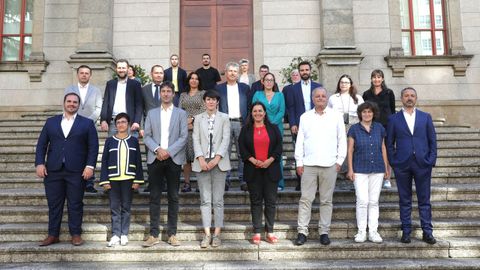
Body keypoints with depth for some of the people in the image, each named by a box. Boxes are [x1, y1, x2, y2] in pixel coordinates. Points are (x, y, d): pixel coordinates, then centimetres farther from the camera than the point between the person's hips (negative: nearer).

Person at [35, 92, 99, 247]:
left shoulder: (87, 123, 7)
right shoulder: (51, 122, 14)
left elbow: (93, 147, 0)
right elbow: (41, 144, 10)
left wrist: (90, 166, -10)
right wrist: (39, 163, -2)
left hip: (77, 171, -2)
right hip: (53, 170, 2)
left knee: (75, 204, 3)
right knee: (53, 204, 7)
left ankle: (76, 234, 13)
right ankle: (53, 235, 17)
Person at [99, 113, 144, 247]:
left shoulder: (133, 140, 6)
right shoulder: (109, 140, 6)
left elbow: (138, 161, 4)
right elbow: (104, 162, 4)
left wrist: (137, 180, -2)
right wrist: (105, 180, -4)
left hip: (128, 178, 0)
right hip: (113, 179, 0)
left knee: (126, 207, 5)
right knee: (115, 207, 4)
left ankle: (124, 234, 12)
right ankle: (115, 235, 9)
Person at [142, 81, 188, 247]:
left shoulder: (181, 113, 9)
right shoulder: (152, 113, 14)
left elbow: (184, 137, 0)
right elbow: (147, 136, 7)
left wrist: (169, 151, -11)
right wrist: (157, 149, -11)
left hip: (173, 159, -1)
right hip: (155, 159, 1)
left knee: (173, 197, 2)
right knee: (154, 197, 1)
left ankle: (172, 234, 9)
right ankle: (154, 234, 7)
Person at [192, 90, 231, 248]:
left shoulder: (224, 118, 8)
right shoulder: (198, 118, 12)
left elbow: (226, 139, -1)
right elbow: (196, 140, 5)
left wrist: (217, 158, -12)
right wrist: (201, 159, -9)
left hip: (219, 162, -1)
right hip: (202, 162, 1)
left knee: (218, 200, 0)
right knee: (205, 199, 2)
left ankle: (217, 234, 6)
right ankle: (207, 234, 5)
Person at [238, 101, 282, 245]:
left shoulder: (273, 128, 9)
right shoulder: (246, 129, 9)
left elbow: (279, 147, 3)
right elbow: (242, 147, 2)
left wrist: (270, 160, -11)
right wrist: (252, 160, -12)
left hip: (271, 169, 0)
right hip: (253, 170, 0)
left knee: (271, 201, 2)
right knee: (256, 201, 4)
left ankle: (269, 232, 10)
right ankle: (257, 232, 10)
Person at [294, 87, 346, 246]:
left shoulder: (336, 117, 7)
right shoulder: (305, 117, 9)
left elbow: (342, 140, 7)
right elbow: (300, 141, 7)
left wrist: (340, 160, 1)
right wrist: (299, 162, 1)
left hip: (329, 165, 0)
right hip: (309, 164, 0)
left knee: (326, 200, 6)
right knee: (306, 199, -1)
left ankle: (324, 232, 14)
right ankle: (302, 232, 5)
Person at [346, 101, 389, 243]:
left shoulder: (379, 128, 6)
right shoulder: (354, 129, -1)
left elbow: (383, 148, 12)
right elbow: (350, 150, -1)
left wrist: (386, 167, 11)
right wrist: (350, 169, -5)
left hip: (377, 169, 3)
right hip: (360, 170, -2)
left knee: (374, 201, 6)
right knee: (362, 201, -6)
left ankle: (373, 232, 14)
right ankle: (361, 232, 6)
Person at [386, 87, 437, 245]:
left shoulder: (426, 117, 9)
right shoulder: (393, 119, 6)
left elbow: (432, 140, 7)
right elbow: (389, 143, 5)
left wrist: (431, 160, -2)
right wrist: (393, 161, -3)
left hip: (423, 164, 1)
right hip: (402, 165, 0)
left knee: (424, 200, 5)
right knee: (405, 200, 6)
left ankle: (427, 232, 13)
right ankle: (406, 231, 15)